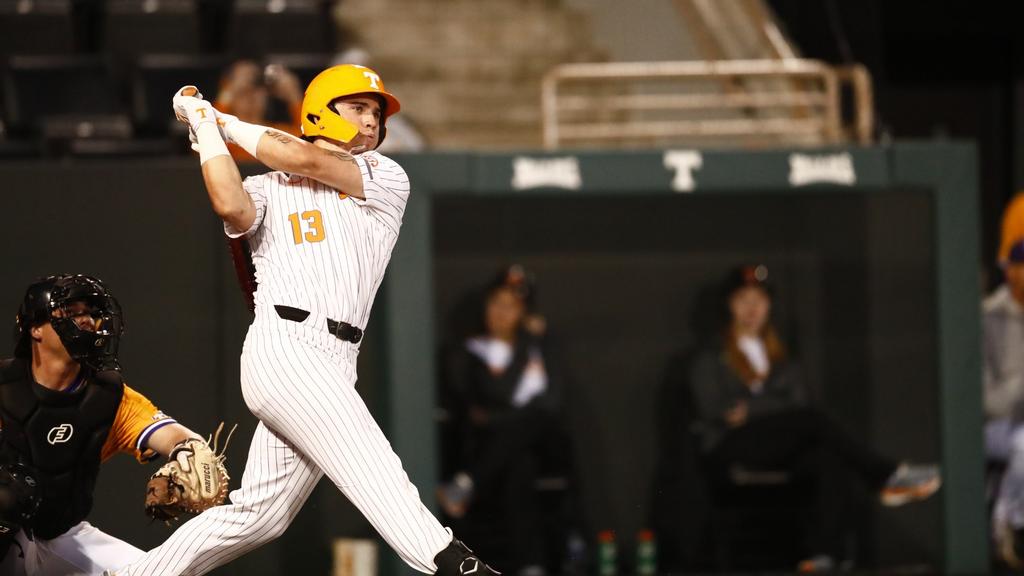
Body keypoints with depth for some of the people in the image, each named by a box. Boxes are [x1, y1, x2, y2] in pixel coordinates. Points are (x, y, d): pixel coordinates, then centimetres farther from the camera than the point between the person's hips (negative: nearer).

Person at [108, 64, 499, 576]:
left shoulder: (386, 179, 17)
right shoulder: (269, 190, 12)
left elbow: (307, 161, 1)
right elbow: (232, 207, -13)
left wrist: (232, 124, 10)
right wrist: (206, 129, -1)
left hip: (331, 367, 5)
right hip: (284, 346, -5)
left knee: (258, 514, 7)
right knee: (370, 461, -22)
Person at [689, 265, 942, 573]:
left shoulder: (782, 361, 27)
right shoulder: (711, 360, 15)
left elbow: (799, 402, 12)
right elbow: (712, 409, -2)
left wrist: (750, 410, -5)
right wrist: (774, 410, -8)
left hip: (781, 451, 4)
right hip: (731, 450, -4)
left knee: (831, 462, -33)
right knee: (809, 419, -31)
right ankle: (888, 477, -32)